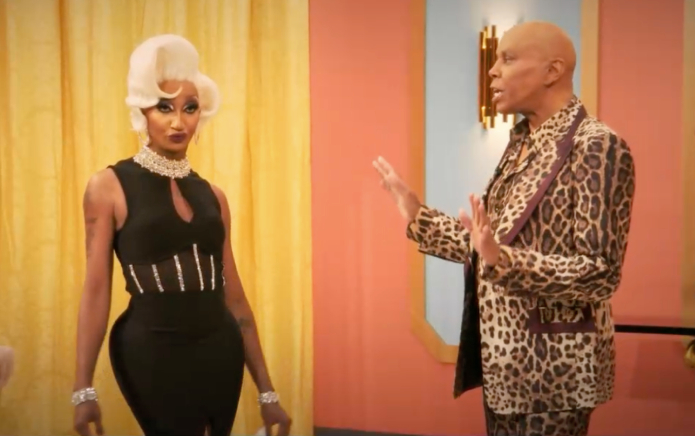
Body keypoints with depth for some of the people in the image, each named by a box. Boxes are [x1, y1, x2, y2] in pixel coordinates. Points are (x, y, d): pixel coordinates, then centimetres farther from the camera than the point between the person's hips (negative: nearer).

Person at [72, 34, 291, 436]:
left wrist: (267, 391, 8)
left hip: (220, 351, 5)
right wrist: (84, 388, -13)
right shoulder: (110, 186, -3)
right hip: (151, 352, -4)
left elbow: (234, 296, 9)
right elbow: (97, 289, -7)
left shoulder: (212, 195, 9)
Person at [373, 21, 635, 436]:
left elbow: (601, 273, -23)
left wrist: (504, 262, -33)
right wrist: (419, 217, 12)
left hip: (553, 368, -8)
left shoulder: (597, 146, -17)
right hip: (505, 358, 8)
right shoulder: (521, 142, 9)